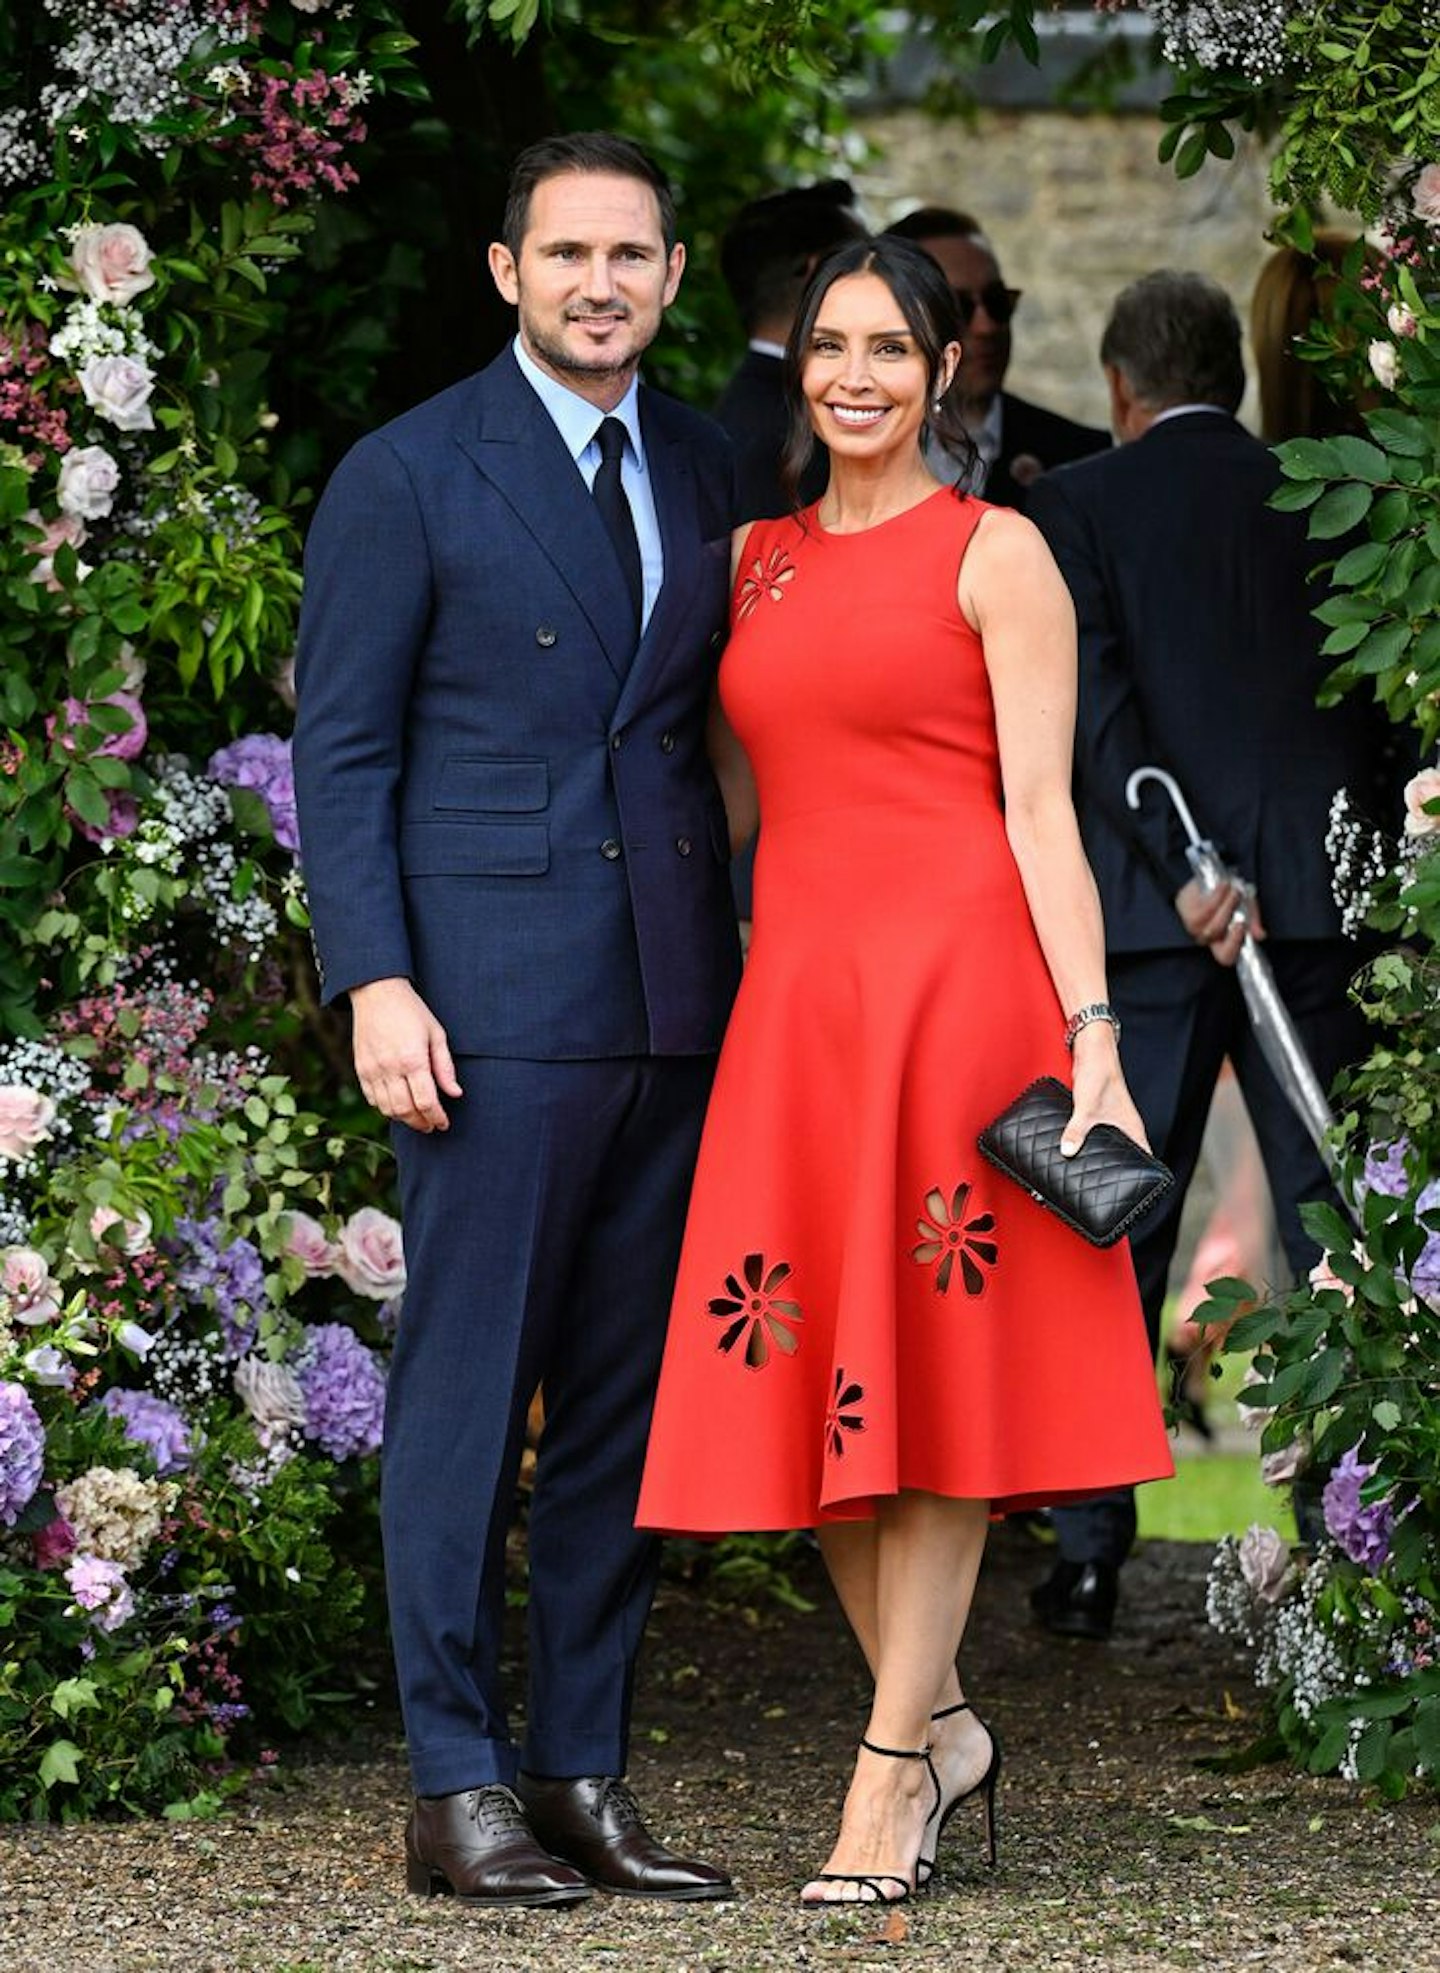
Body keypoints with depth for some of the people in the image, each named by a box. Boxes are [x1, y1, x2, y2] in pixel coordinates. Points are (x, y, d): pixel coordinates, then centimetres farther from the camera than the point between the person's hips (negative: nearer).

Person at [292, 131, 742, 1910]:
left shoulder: (706, 473, 14)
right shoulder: (406, 477, -1)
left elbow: (721, 728, 17)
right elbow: (341, 752, -3)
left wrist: (757, 958, 8)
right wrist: (375, 984, -12)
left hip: (675, 1008, 5)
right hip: (491, 1007, -5)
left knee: (628, 1401, 7)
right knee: (468, 1391, -3)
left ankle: (584, 1772, 13)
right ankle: (457, 1786, 1)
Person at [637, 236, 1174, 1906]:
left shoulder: (993, 556, -1)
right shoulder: (755, 561, 16)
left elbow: (1042, 815, -6)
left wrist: (1094, 1041, -12)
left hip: (955, 977, -6)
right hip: (794, 987, 6)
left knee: (937, 1376, -3)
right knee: (800, 1377, 4)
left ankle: (893, 1765, 2)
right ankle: (941, 1723, 19)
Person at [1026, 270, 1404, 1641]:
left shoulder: (1076, 508, 1)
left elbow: (1095, 706, -10)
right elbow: (1383, 702, 9)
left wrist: (1181, 871, -13)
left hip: (1150, 913, -1)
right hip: (1323, 898, 2)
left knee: (1117, 1241, 4)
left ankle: (1089, 1556, 5)